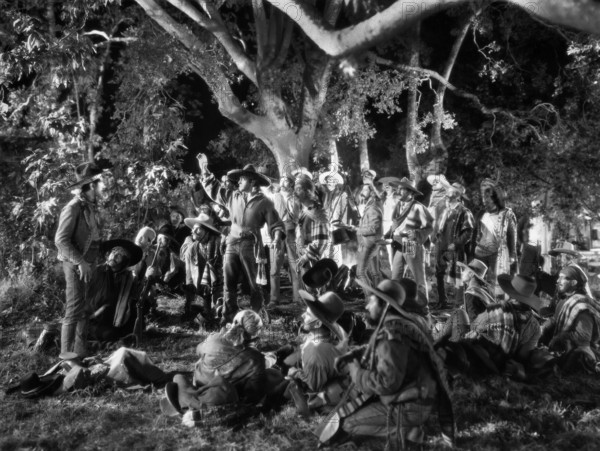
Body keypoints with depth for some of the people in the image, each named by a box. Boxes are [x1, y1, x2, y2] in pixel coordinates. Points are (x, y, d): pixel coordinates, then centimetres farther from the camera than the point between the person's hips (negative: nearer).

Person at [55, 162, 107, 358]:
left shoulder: (92, 207, 11)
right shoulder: (73, 207, -14)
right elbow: (61, 240, -18)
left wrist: (93, 261, 5)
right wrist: (80, 262, -22)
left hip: (89, 264, 8)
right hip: (76, 265, -8)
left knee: (85, 310, 14)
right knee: (74, 311, -4)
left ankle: (81, 353, 24)